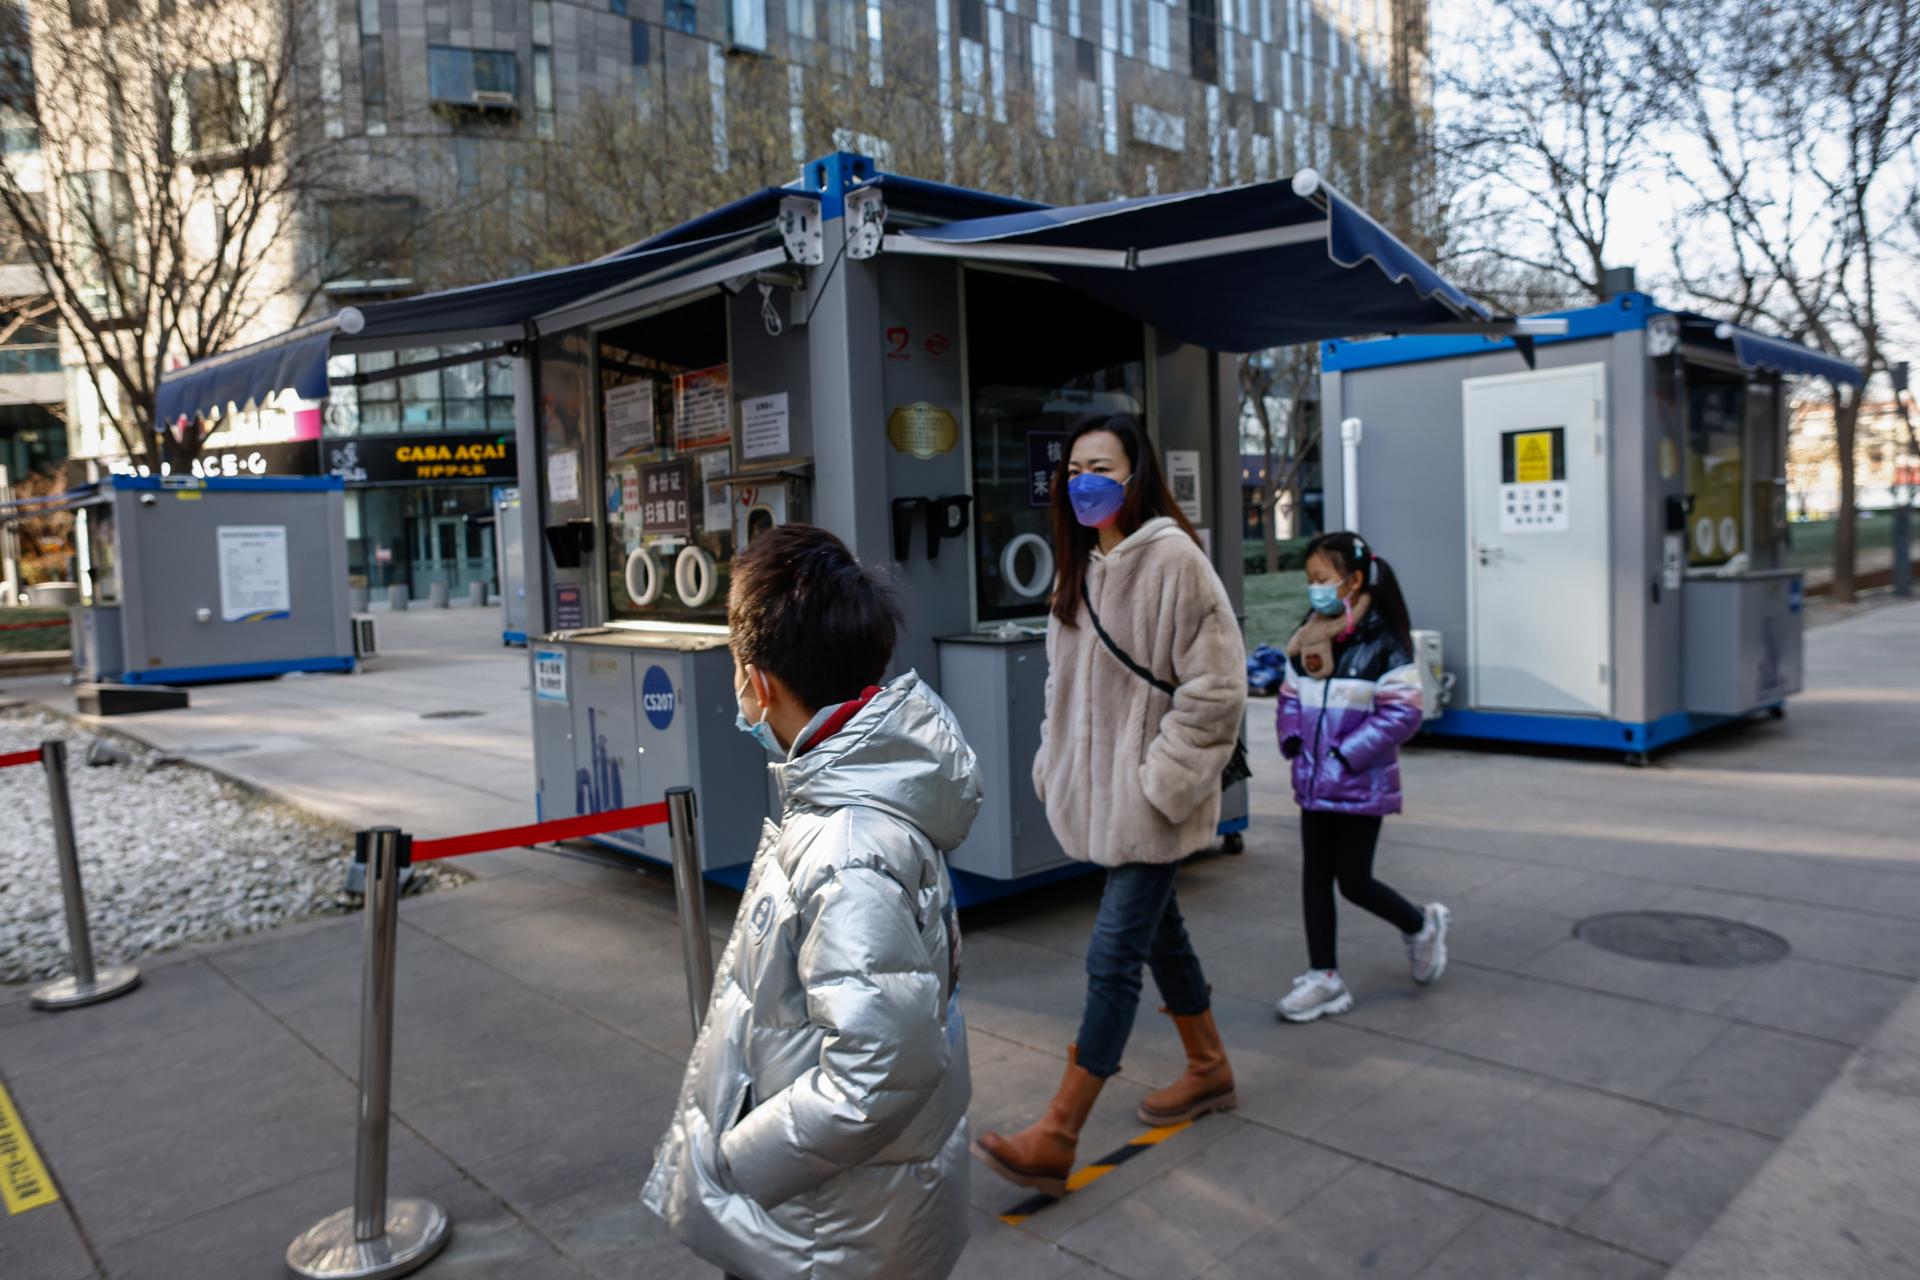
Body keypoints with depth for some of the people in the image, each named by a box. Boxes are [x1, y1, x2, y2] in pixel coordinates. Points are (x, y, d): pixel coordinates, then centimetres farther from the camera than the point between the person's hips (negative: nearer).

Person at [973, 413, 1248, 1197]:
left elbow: (1213, 687, -17)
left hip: (1150, 796, -8)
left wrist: (1161, 781, -18)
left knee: (1113, 955, -6)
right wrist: (1055, 766, 11)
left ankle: (1056, 1139, 0)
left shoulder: (1174, 559, -15)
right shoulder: (1083, 566, 11)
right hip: (1100, 789, 8)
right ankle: (1209, 1070, 40)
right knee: (1158, 930, 20)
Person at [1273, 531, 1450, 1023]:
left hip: (1361, 785, -6)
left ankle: (1422, 925, 30)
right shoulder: (1307, 641, 7)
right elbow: (1290, 698, 17)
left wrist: (1346, 756, -19)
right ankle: (1324, 977, 18)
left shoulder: (1383, 644, -13)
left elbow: (1402, 713, -16)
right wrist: (1293, 742, -1)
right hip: (1313, 782, 6)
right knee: (1315, 878, 8)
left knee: (1354, 881, 1)